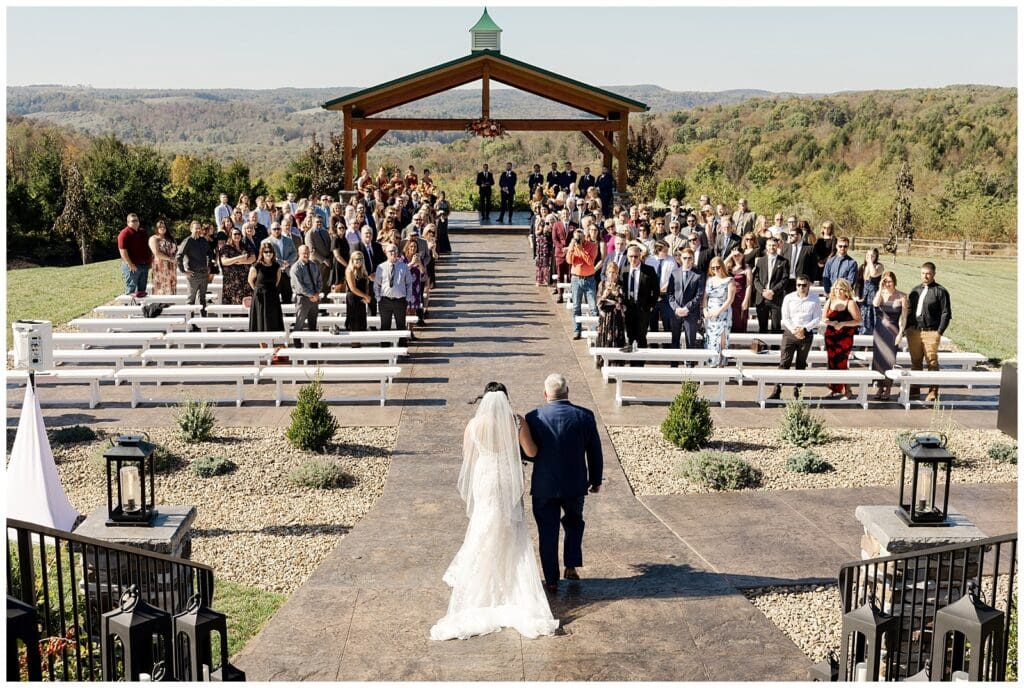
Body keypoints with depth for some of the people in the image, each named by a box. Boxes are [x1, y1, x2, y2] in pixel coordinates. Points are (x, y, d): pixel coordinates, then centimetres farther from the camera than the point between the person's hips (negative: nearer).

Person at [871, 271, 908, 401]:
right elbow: (875, 304, -17)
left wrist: (901, 333, -9)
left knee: (890, 358, -4)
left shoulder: (901, 296, -3)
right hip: (880, 329, 3)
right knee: (878, 357, 2)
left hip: (893, 329, -3)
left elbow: (903, 316, -4)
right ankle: (880, 387, 11)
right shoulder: (880, 294, 4)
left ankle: (888, 389, 4)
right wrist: (880, 289, -14)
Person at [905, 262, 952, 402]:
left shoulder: (940, 291, -2)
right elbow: (909, 310, 18)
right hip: (914, 331, 5)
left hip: (931, 332, -5)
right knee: (915, 361, 11)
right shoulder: (915, 290, 14)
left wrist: (940, 331, -10)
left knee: (932, 362, -3)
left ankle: (933, 391, 2)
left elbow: (946, 313, -5)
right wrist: (906, 328, 8)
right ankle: (914, 389, 20)